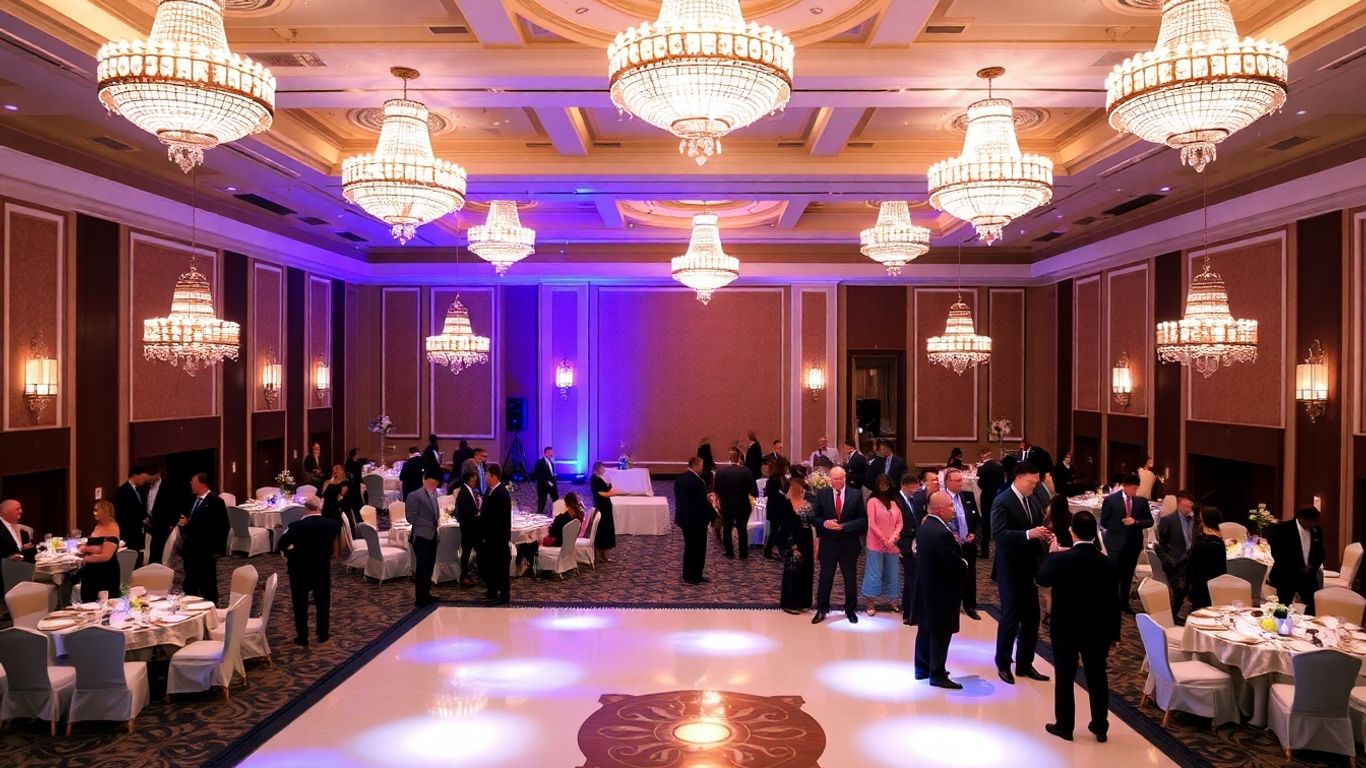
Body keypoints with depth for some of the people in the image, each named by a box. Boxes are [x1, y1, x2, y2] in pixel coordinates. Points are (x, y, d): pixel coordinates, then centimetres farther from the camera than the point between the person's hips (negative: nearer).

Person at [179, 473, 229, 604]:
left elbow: (222, 526, -14)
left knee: (207, 584, 2)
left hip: (205, 550, -8)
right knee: (189, 584, 14)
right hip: (190, 549, 8)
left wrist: (217, 549, -15)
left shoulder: (215, 501, -13)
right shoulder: (194, 500, 12)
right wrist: (184, 523, -2)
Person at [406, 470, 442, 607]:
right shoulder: (414, 496, -11)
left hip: (432, 536, 7)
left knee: (429, 567, 13)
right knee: (422, 567, -4)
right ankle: (420, 598, 4)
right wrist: (431, 524, -15)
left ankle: (426, 594, 23)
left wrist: (437, 521, 2)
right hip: (421, 536, -7)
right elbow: (411, 518, -15)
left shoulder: (433, 495, 13)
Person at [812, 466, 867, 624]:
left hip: (849, 544, 0)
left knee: (851, 579, 10)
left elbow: (863, 519, -5)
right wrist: (825, 523, -18)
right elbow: (816, 517, 3)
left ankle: (851, 610, 27)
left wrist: (844, 526, -17)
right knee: (825, 578, 9)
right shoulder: (822, 494, -2)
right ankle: (821, 610, 22)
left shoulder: (856, 494, -5)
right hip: (828, 543, 0)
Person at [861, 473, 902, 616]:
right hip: (876, 544, -5)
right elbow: (871, 524, -9)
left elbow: (899, 523, 9)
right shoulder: (872, 501, -3)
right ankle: (871, 603, 2)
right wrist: (884, 540, -12)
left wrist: (893, 538, -7)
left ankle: (893, 600, 19)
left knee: (892, 574, 9)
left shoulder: (894, 503, 12)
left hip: (892, 545, 5)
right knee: (875, 573, -3)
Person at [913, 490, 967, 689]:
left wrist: (954, 544, 3)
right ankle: (937, 674, 9)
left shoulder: (924, 527, 5)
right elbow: (955, 564, -24)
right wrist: (964, 565, -3)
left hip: (926, 587, 10)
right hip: (941, 590, -9)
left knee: (926, 629, 17)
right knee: (940, 633, 1)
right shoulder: (942, 533, -25)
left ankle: (922, 668, 28)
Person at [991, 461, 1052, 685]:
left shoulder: (1032, 501, 9)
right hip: (1010, 569, -7)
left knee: (1031, 616, 11)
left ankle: (1024, 663, 24)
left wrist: (1046, 536, -9)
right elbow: (998, 534, -26)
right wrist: (1028, 534, -34)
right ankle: (1003, 664, 17)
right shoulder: (1002, 501, -15)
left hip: (1029, 567, 7)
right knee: (1011, 616, 1)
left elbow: (1038, 527, 14)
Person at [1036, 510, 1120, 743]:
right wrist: (1114, 634, 8)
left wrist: (1052, 553, 15)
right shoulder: (1109, 564, -12)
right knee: (1097, 678, 16)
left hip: (1065, 629, -2)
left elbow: (1042, 580, 3)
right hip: (1097, 631, 2)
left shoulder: (1059, 559, -19)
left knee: (1064, 678, 11)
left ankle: (1064, 726, 20)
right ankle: (1100, 727, 28)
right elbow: (1113, 603, -4)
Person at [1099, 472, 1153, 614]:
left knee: (1128, 575, 13)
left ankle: (1124, 603, 25)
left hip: (1134, 543, 3)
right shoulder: (1110, 500, -7)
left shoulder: (1142, 501, 2)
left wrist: (1135, 522, -14)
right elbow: (1104, 522, -2)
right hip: (1116, 543, -3)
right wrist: (1120, 525, -12)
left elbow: (1150, 521, 3)